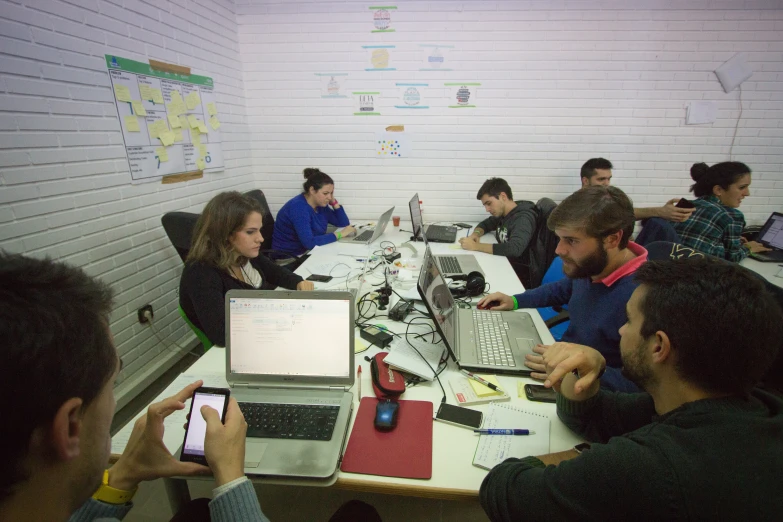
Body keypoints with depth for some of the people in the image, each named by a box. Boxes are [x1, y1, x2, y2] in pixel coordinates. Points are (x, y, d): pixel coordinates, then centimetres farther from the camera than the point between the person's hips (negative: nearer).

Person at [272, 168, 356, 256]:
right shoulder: (299, 207, -22)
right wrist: (339, 234, -26)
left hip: (308, 252, 8)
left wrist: (333, 202, -4)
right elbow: (309, 242, -31)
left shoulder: (320, 205, 2)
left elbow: (344, 223, 8)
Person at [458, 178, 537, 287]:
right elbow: (485, 224, 22)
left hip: (519, 275, -7)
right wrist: (476, 234, -3)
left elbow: (514, 249, -35)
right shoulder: (502, 214, 5)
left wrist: (475, 246, -30)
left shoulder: (523, 218, -20)